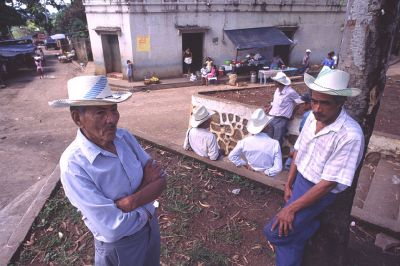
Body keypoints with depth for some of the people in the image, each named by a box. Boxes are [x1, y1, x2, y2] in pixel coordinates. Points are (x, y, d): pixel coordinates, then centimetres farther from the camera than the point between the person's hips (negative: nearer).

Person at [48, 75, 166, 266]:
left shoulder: (125, 136, -12)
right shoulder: (73, 165, -29)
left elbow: (160, 180, -11)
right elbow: (112, 228, -31)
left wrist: (126, 203, -26)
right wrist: (146, 185, -19)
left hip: (151, 226, 5)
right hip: (119, 246, -5)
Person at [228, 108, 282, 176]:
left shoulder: (245, 141, -18)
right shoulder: (274, 143, -24)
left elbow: (231, 156, -6)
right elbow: (278, 168, -24)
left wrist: (245, 164, -4)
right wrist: (266, 172, -11)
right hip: (266, 176, -2)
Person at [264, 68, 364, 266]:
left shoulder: (350, 136, -27)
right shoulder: (313, 117, -6)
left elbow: (329, 183, -24)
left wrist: (292, 208, -21)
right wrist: (288, 184, 6)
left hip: (320, 191, -6)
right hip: (299, 181, 6)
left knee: (274, 232, -11)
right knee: (288, 232, 13)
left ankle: (311, 225, 13)